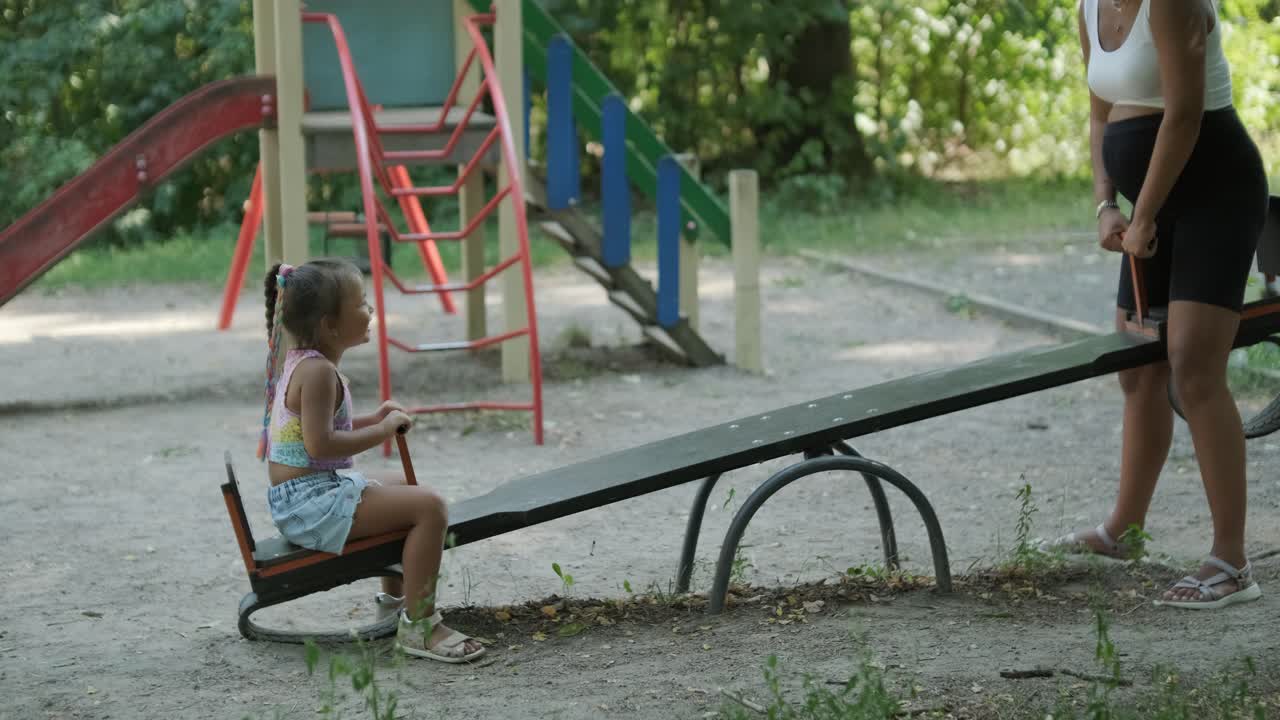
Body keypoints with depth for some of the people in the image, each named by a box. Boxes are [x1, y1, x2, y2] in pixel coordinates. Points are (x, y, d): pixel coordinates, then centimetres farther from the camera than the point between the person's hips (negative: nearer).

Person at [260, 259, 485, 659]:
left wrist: (371, 421, 14)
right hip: (312, 501, -11)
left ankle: (393, 598, 45)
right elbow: (319, 445, -28)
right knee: (429, 506, -20)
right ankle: (418, 625, -18)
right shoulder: (318, 372, -19)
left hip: (294, 502, 11)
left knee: (398, 487, 33)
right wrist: (381, 432, -19)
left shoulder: (299, 362, 12)